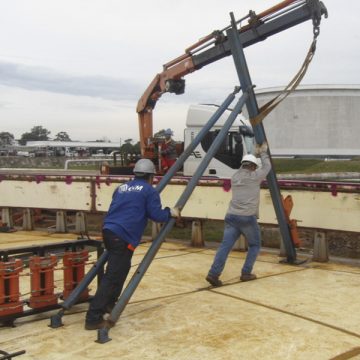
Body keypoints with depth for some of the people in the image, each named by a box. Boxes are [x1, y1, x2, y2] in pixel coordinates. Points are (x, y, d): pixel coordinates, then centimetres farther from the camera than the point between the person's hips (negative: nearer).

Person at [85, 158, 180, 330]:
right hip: (122, 237, -8)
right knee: (112, 277, -9)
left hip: (109, 232, 8)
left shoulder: (121, 188, 23)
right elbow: (156, 215, -4)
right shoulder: (149, 190, 3)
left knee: (120, 269, 26)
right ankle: (94, 318, -12)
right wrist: (170, 212, 15)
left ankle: (109, 304, 31)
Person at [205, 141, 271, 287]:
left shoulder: (235, 176, 17)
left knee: (225, 246, -3)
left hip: (231, 216, 4)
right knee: (254, 245, 16)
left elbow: (242, 169, 38)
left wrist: (255, 153, 42)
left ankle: (213, 274, -17)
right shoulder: (254, 176, 2)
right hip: (248, 218, -4)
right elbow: (267, 167, 19)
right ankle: (246, 273, 11)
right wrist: (263, 152, 33)